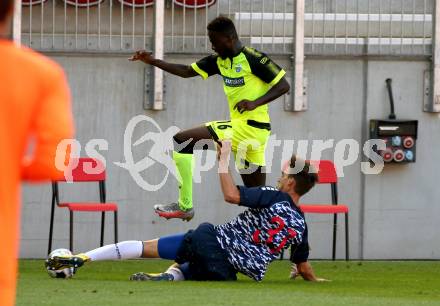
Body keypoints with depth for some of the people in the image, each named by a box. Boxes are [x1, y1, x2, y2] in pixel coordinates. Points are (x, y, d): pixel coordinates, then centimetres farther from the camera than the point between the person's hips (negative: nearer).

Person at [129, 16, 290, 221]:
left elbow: (283, 85, -11)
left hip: (251, 127, -9)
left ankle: (185, 206, -7)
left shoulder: (253, 59, -11)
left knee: (181, 141, -9)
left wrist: (255, 103, -21)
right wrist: (153, 62, 8)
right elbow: (187, 72, 17)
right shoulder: (220, 60, 12)